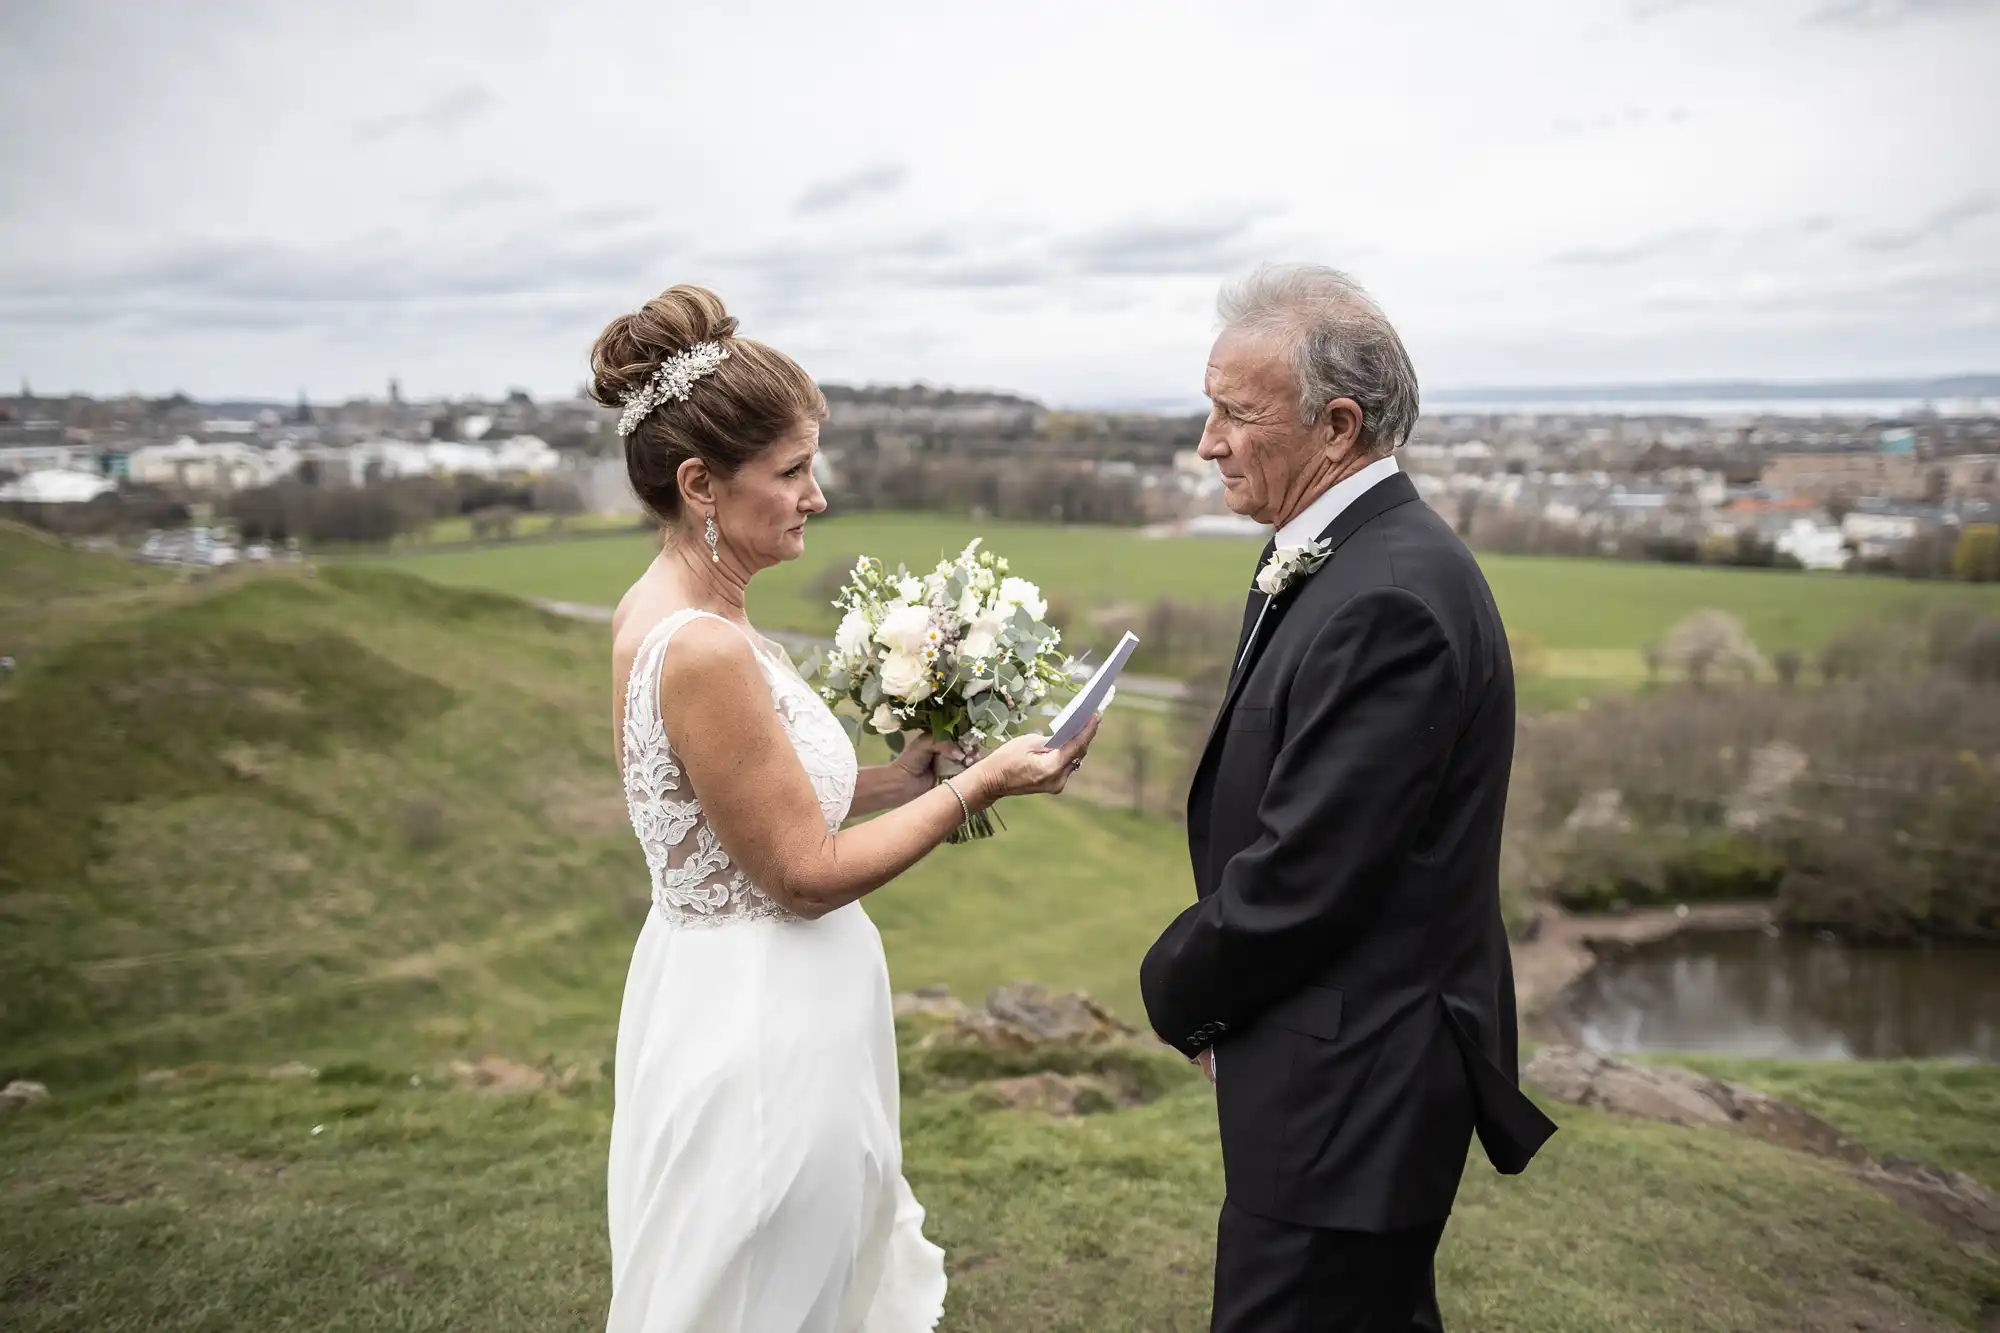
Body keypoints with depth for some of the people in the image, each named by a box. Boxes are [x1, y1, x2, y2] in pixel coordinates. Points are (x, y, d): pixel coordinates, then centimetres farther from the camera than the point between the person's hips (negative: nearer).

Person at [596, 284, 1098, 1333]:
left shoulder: (665, 610, 3)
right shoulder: (701, 648, -25)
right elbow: (807, 874, -19)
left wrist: (898, 779, 4)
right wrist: (979, 784, -13)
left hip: (742, 998, 9)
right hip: (759, 1019, -9)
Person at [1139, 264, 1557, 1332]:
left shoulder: (1390, 601, -26)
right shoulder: (1332, 556, 6)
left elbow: (1301, 878, -25)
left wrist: (1178, 993, -7)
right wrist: (1204, 983, 1)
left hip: (1349, 1089, -9)